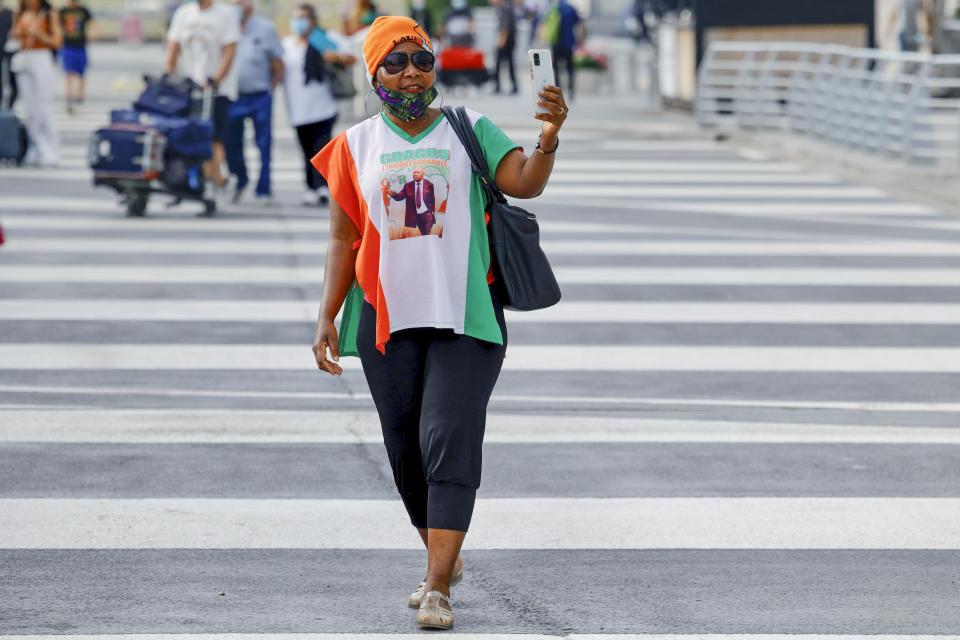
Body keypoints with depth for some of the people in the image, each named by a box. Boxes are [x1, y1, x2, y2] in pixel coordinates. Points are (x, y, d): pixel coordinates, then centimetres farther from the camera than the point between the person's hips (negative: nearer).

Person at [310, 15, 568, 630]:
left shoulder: (470, 130, 4)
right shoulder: (356, 145, 9)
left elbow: (524, 184, -12)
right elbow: (343, 239, 10)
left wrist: (547, 141, -32)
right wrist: (326, 319, 2)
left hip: (465, 315, -3)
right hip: (388, 321, 3)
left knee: (450, 445, -13)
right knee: (409, 454, 8)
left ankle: (438, 590, -15)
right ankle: (444, 560, 29)